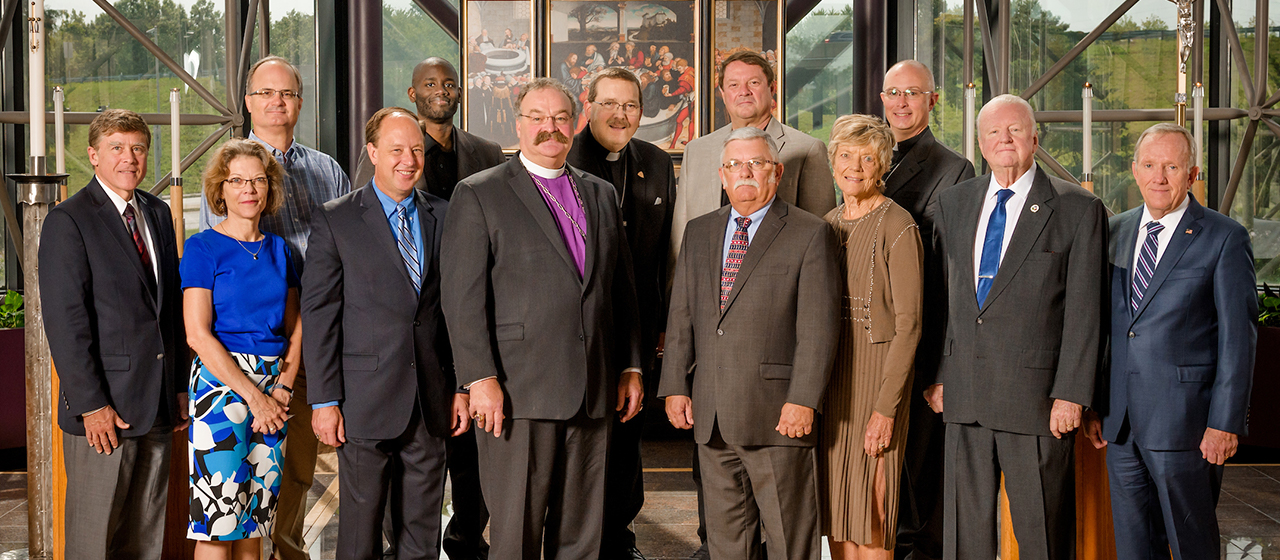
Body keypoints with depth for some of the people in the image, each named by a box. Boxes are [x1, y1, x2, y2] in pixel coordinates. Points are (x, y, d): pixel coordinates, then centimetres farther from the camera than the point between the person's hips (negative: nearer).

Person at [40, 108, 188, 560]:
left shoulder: (158, 213, 13)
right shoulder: (67, 221, -8)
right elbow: (65, 322, -13)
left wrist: (180, 386, 10)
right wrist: (90, 404, -17)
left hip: (158, 404, 6)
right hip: (103, 408, -6)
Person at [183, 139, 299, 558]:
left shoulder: (277, 249, 12)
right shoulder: (203, 247, -4)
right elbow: (198, 334, -11)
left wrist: (283, 388, -3)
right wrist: (254, 395, -14)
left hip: (272, 388, 5)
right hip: (221, 379, -5)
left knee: (255, 514, 9)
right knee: (217, 520, -5)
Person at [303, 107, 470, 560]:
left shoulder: (443, 217, 9)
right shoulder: (335, 221, -2)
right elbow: (318, 315, -4)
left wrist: (461, 387, 7)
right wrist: (324, 401, -9)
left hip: (431, 402, 3)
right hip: (366, 401, -3)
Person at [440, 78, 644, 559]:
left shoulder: (601, 195, 17)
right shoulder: (478, 195, 0)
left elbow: (622, 289, 19)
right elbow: (462, 296, -7)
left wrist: (631, 366, 13)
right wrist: (479, 378, -14)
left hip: (592, 394, 5)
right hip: (518, 393, -5)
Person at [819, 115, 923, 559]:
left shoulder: (897, 227, -10)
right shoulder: (828, 224, 11)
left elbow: (908, 325, -13)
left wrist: (885, 408, -17)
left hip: (877, 373, -7)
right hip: (829, 376, 7)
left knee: (870, 507, -3)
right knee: (836, 504, 10)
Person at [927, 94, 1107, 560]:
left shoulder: (1078, 210, -3)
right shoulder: (953, 203, 11)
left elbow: (1084, 312, -6)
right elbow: (942, 297, 13)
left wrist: (1071, 395, -11)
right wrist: (937, 375, 6)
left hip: (1036, 398, -4)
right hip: (964, 398, 4)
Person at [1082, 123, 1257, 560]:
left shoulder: (1224, 238, -5)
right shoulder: (1116, 232, 11)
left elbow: (1238, 337, -7)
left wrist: (1225, 422, -12)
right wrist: (1093, 405, 11)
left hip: (1184, 423, -5)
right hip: (1121, 422, 5)